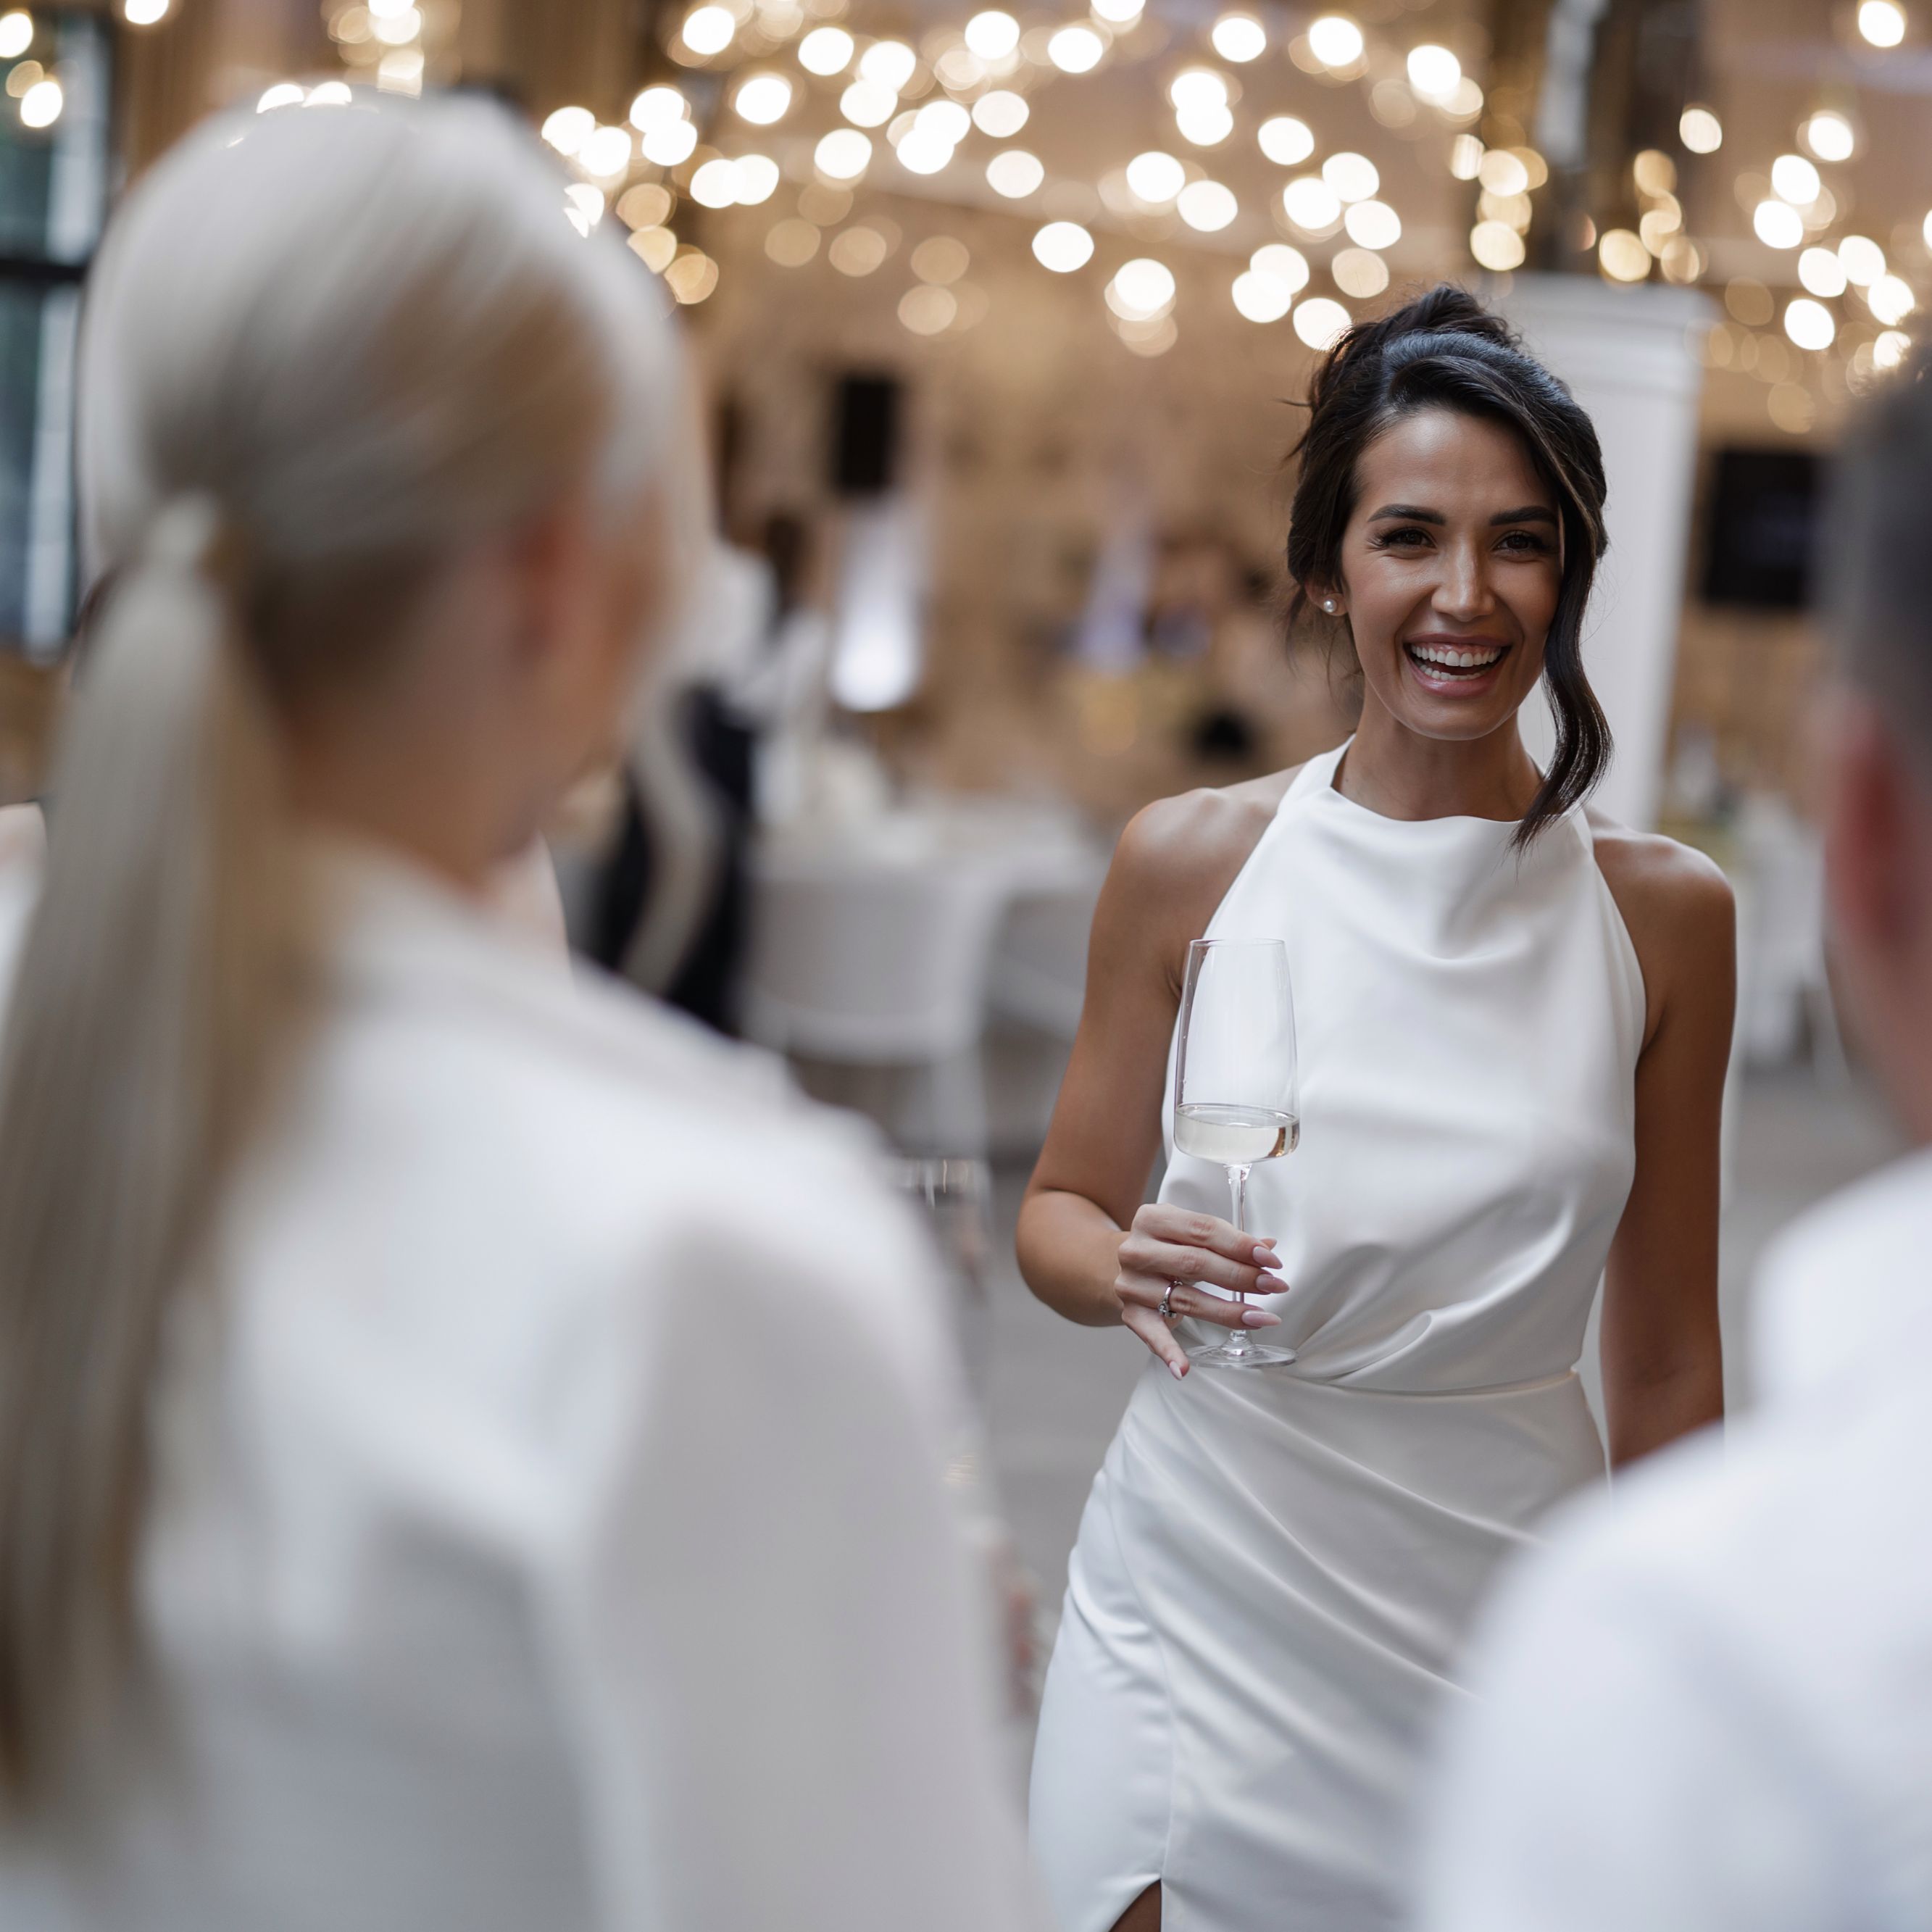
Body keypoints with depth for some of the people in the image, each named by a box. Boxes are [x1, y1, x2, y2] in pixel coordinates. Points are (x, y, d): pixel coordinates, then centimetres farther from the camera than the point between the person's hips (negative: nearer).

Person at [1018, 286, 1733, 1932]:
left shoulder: (1664, 915, -2)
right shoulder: (1189, 865, -4)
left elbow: (1666, 1360, 4)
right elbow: (1058, 1210, 7)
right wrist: (1127, 1268, -15)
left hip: (1504, 1599, 0)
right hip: (1209, 1588, 0)